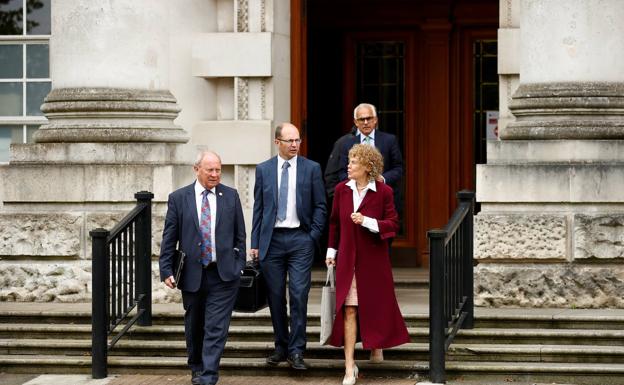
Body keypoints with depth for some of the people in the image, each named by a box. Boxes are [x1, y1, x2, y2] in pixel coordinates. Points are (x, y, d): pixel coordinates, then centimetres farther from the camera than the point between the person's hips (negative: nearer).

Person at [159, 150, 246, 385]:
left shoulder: (231, 196, 4)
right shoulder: (178, 198, 1)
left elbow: (240, 235, 8)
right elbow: (169, 238, 2)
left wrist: (239, 266, 3)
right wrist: (167, 270, -3)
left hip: (224, 275, -1)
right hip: (192, 274, 1)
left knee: (216, 328, -8)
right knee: (194, 327, 15)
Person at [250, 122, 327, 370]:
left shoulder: (312, 168, 4)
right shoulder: (263, 170, 8)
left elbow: (320, 206, 5)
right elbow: (258, 208, 9)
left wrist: (313, 237, -4)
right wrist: (255, 243, 4)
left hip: (300, 239, -2)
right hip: (272, 239, 2)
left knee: (299, 296, -8)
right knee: (275, 297, 7)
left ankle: (296, 352, -4)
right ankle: (281, 347, 19)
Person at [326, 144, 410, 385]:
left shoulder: (383, 192, -8)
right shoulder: (342, 189, 2)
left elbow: (393, 225, -8)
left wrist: (367, 221, -20)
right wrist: (331, 251, 10)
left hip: (373, 258, -2)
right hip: (348, 259, 2)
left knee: (376, 305, 13)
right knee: (348, 310, -6)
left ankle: (376, 346, 42)